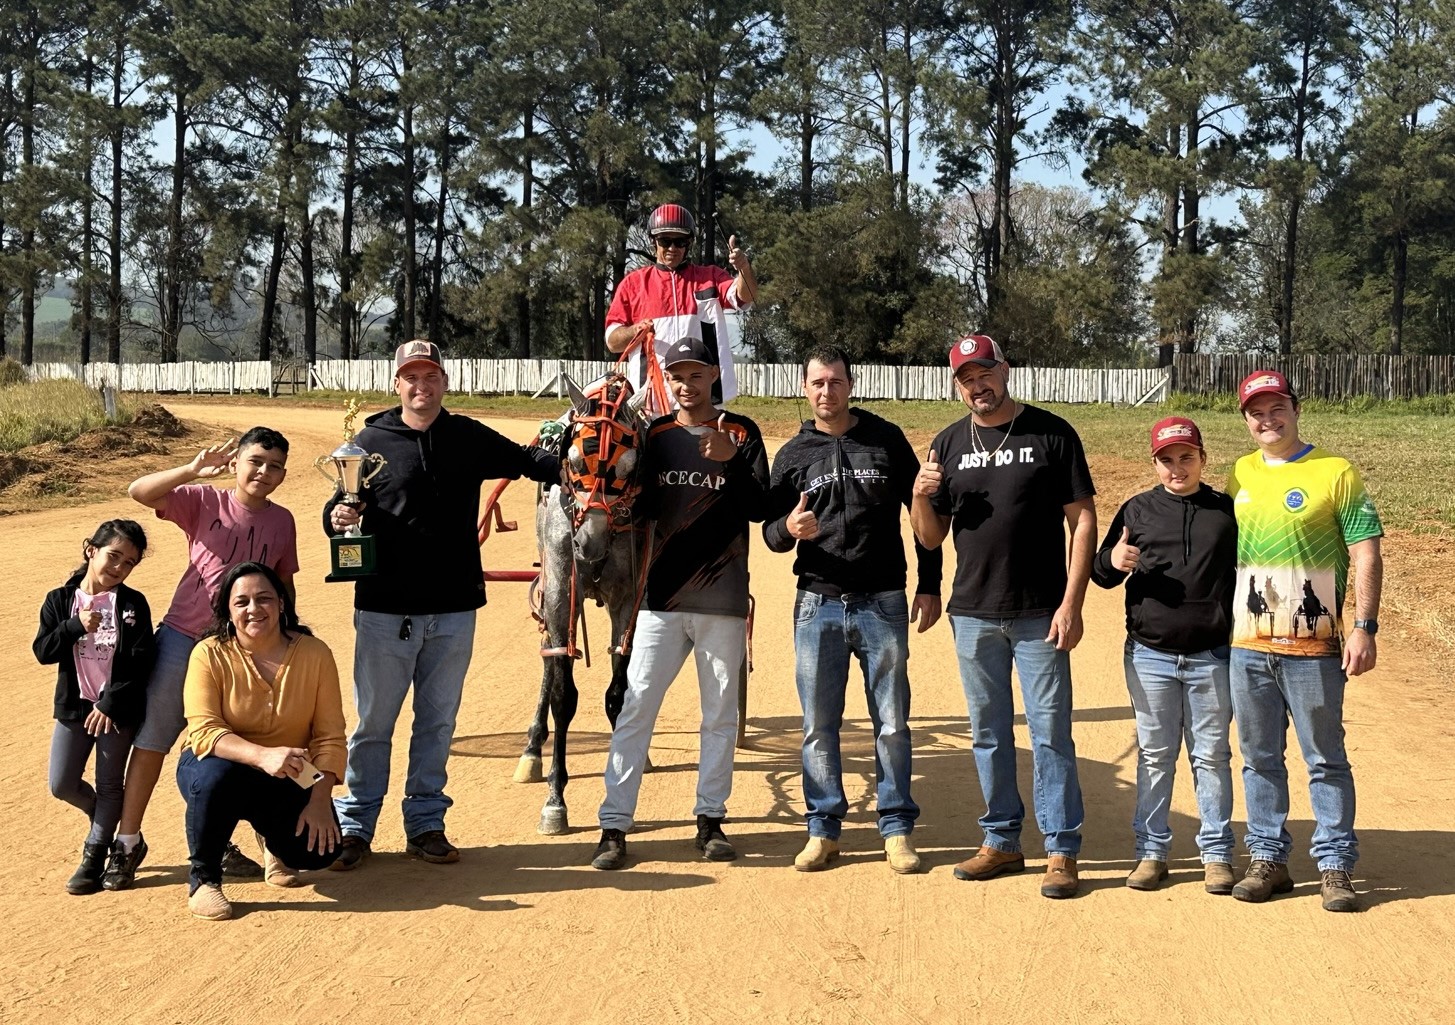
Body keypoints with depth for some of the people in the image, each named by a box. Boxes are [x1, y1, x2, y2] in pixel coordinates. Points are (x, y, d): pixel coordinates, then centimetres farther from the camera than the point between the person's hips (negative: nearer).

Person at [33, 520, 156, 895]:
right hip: (73, 706, 3)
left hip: (117, 709, -2)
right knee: (62, 785, 2)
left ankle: (95, 855, 19)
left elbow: (140, 661, -11)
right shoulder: (60, 600, 1)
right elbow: (43, 652, -4)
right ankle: (107, 817, 31)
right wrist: (76, 626, -20)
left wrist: (111, 703, -18)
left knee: (109, 785, 6)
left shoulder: (133, 604, -6)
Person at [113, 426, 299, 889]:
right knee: (151, 740, 3)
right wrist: (193, 469, -31)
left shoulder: (282, 521, 4)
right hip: (183, 638, -3)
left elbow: (283, 583, 15)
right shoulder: (204, 501, -5)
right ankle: (128, 842, 15)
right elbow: (139, 492, -19)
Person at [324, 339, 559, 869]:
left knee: (438, 721, 11)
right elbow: (340, 509, 2)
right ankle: (355, 823, 16)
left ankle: (426, 822, 23)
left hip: (454, 607, 3)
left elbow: (527, 461, 7)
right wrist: (336, 518, -20)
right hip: (385, 609, -2)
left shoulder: (469, 438, 7)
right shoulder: (372, 441, 0)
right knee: (373, 720, 5)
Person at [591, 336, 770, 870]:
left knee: (720, 712, 7)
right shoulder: (656, 435, 8)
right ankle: (614, 826, 0)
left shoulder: (741, 433, 1)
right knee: (636, 707, -3)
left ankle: (710, 819, 19)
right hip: (662, 595, 1)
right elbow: (640, 506, 12)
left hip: (723, 599, -1)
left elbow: (758, 509, -7)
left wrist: (730, 461, -21)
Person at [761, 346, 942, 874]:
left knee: (892, 723, 5)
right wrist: (790, 528, -17)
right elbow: (770, 531, 7)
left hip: (883, 603, -1)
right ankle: (824, 829, 17)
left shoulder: (887, 439, 4)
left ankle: (897, 829, 15)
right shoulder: (793, 454, 6)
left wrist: (929, 585, 3)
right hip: (818, 605, 1)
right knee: (818, 726, 5)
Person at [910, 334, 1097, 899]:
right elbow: (931, 537, 12)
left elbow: (1083, 519, -4)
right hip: (972, 614, 4)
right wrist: (921, 496, -10)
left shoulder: (1052, 434, -2)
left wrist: (1071, 603, -12)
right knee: (989, 733, 12)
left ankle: (1062, 851, 8)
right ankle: (1001, 841, 24)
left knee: (1051, 735, -1)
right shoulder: (949, 444, 9)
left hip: (1040, 616, -4)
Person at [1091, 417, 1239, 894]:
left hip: (1212, 657, -1)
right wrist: (1113, 561, -14)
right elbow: (1101, 572, 9)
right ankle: (1151, 851, 17)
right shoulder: (1137, 510, 5)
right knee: (1154, 755, 8)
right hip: (1150, 656, 1)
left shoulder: (1228, 511, 3)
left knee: (1212, 755, 7)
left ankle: (1217, 853, 17)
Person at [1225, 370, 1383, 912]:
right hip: (1246, 646, 5)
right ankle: (1268, 859, 21)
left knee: (1326, 760, 3)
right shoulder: (1239, 476, 12)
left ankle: (1335, 867, 11)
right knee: (1260, 759, 11)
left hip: (1314, 648, -5)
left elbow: (1366, 554, -5)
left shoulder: (1336, 473, -3)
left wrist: (1364, 627, -14)